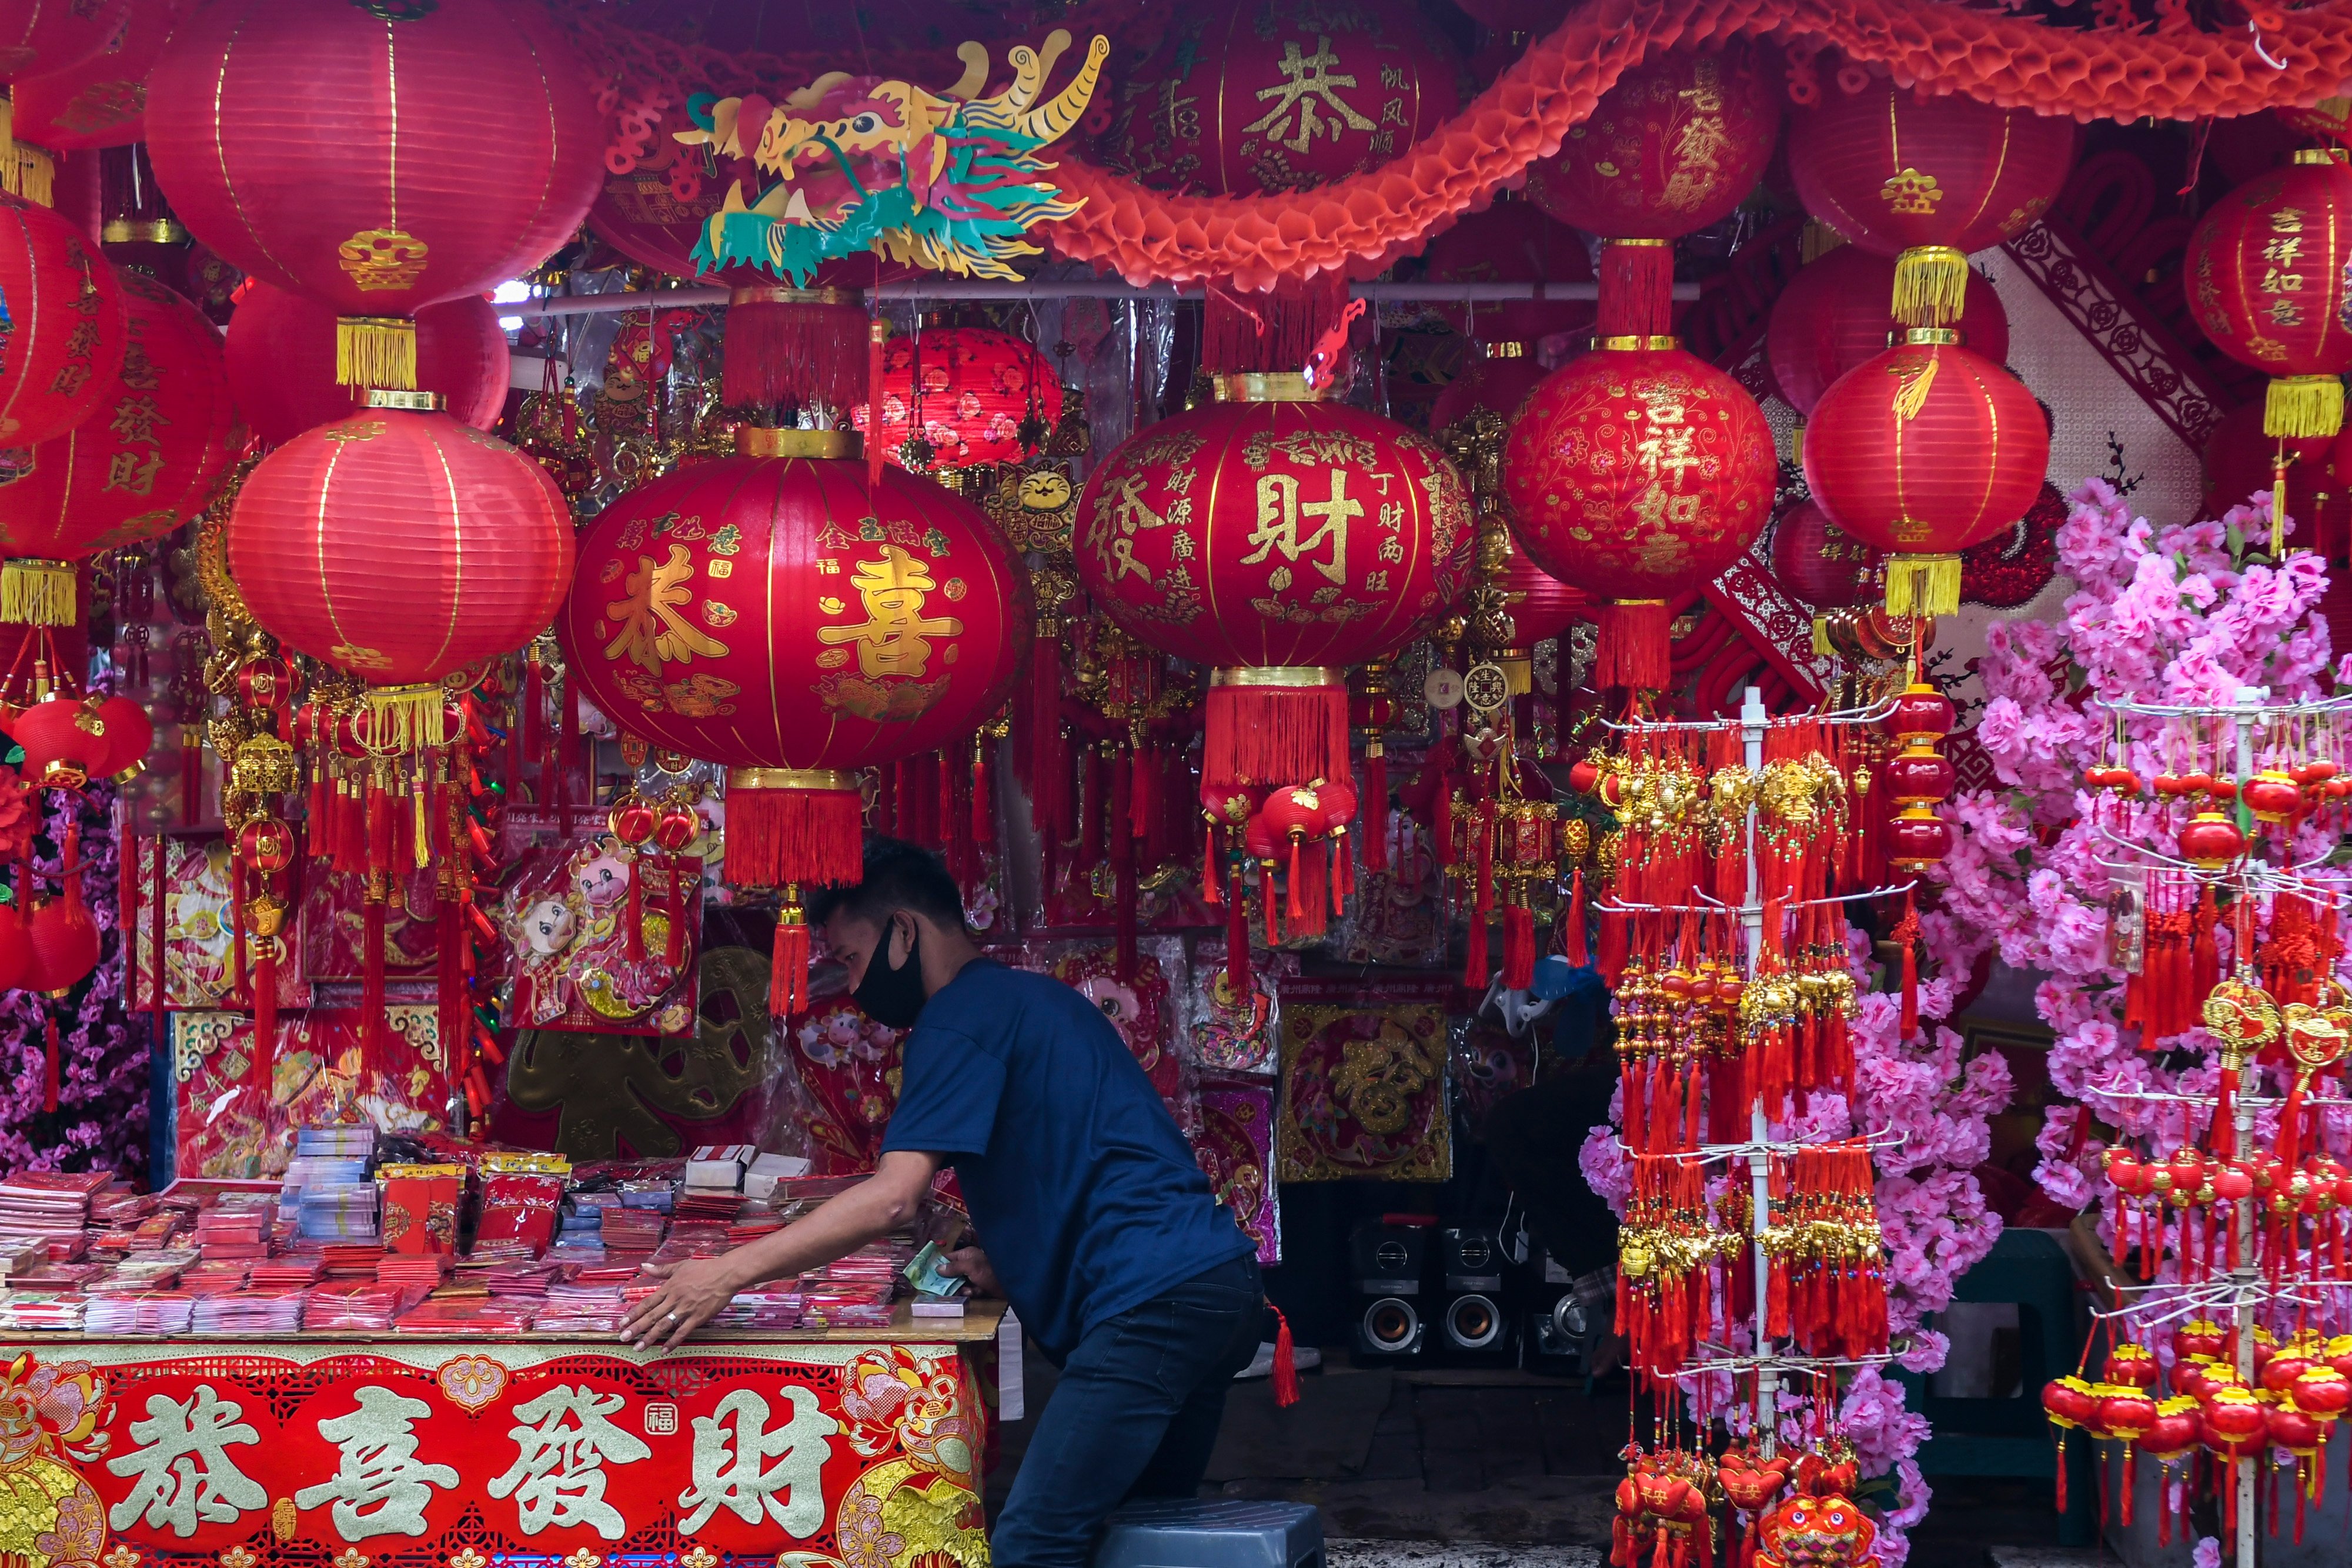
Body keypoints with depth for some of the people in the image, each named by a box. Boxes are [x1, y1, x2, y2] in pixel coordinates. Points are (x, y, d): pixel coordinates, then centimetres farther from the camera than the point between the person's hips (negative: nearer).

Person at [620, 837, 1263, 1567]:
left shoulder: (960, 1019, -5)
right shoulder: (1032, 998, 25)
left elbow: (892, 1198, -15)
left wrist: (729, 1273, -12)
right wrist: (1011, 1264, 16)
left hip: (1152, 1300, -10)